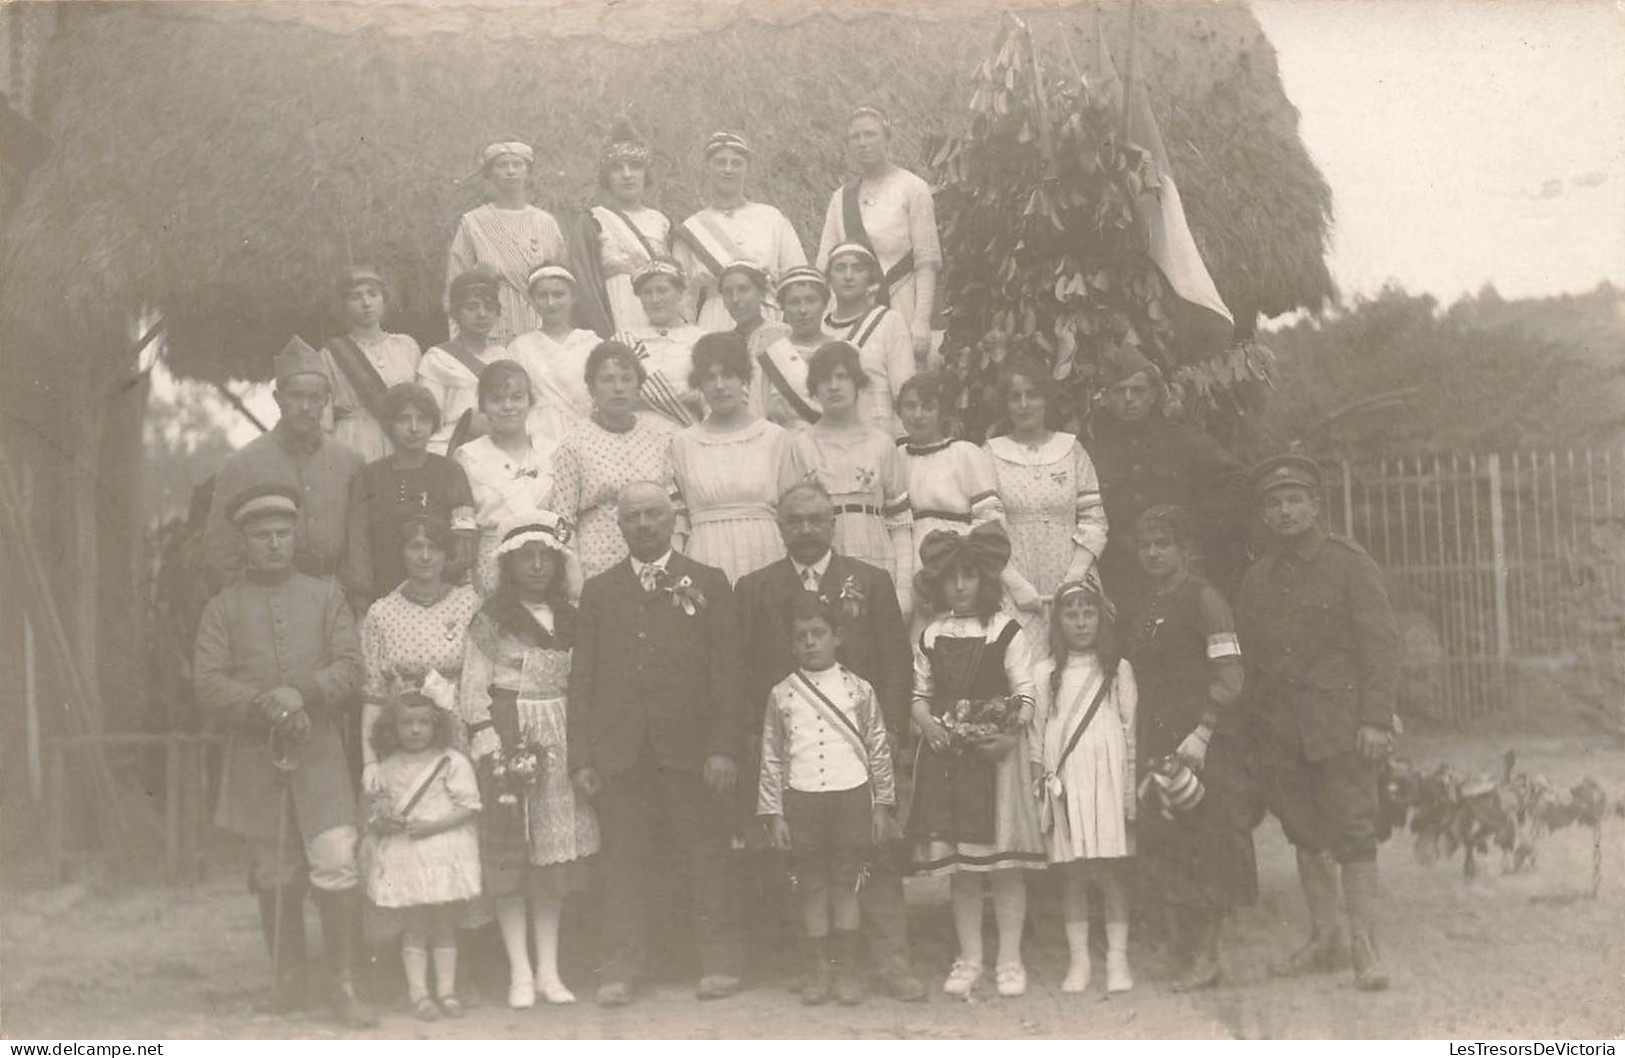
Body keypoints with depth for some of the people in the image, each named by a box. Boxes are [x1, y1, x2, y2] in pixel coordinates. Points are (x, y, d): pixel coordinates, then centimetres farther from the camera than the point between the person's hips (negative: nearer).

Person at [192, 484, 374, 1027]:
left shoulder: (326, 595, 7)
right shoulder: (224, 606, 6)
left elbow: (350, 666, 0)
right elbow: (208, 681, -2)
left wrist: (302, 692, -17)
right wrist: (263, 704, -17)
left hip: (320, 753, -1)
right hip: (255, 755, 1)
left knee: (337, 867, -10)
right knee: (275, 875, 10)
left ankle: (347, 986, -1)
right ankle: (288, 978, 25)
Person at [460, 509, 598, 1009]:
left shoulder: (569, 619, 10)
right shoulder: (491, 619, -3)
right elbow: (473, 691, -6)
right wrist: (492, 751, -13)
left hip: (559, 741, 4)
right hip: (508, 738, -4)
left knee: (554, 854, 6)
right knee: (510, 854, -2)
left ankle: (548, 970, 12)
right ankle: (521, 972, 5)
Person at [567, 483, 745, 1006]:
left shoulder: (707, 584, 7)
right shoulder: (599, 590, 12)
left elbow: (725, 672, 2)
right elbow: (582, 678, 9)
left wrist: (724, 747, -7)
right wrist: (581, 757, 1)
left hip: (689, 747, -2)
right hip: (620, 750, 2)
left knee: (705, 859, 2)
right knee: (622, 863, 3)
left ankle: (719, 963, 11)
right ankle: (621, 970, 10)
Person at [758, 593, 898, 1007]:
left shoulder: (858, 690, 3)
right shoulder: (782, 695, 4)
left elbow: (879, 750, 5)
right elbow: (772, 758, 6)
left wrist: (883, 806, 3)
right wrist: (773, 814, 2)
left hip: (852, 796, -1)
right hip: (801, 800, 1)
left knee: (845, 883, 5)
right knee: (812, 886, 6)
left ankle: (847, 968, 14)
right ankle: (819, 969, 16)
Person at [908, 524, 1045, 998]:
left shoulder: (1006, 631, -2)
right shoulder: (930, 637, 9)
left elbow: (1026, 695, -6)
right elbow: (920, 693, 12)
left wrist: (1009, 734, -22)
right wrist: (926, 722, -9)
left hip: (997, 751, -3)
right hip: (947, 754, 3)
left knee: (1005, 862, 0)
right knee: (959, 864, 7)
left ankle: (1010, 959, 9)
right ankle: (969, 959, 16)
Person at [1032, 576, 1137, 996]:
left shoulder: (1118, 670, 6)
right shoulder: (1044, 674, 7)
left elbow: (1133, 732, 6)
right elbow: (1035, 737, 8)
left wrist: (1134, 792, 2)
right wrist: (1039, 789, 4)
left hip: (1108, 783, -1)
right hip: (1064, 785, 1)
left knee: (1112, 871, 0)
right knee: (1072, 873, 3)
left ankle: (1117, 957, 6)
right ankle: (1078, 960, 9)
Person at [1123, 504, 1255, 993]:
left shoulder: (1203, 597, -6)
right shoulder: (1148, 606, 16)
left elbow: (1230, 680, -12)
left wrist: (1200, 735, -19)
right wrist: (1146, 746, 12)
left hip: (1204, 746, -7)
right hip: (1160, 747, 7)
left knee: (1203, 847, -3)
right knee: (1164, 850, 6)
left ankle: (1205, 957, 4)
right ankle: (1187, 956, 14)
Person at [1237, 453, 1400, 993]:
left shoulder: (1349, 562, -2)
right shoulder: (1255, 580, 13)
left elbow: (1381, 642, -6)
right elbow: (1248, 660, 16)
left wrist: (1375, 719, -13)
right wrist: (1255, 735, 11)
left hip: (1340, 721, -5)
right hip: (1280, 730, 5)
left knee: (1352, 831, -7)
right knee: (1306, 835, 11)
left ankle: (1366, 946, -3)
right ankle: (1324, 938, 21)